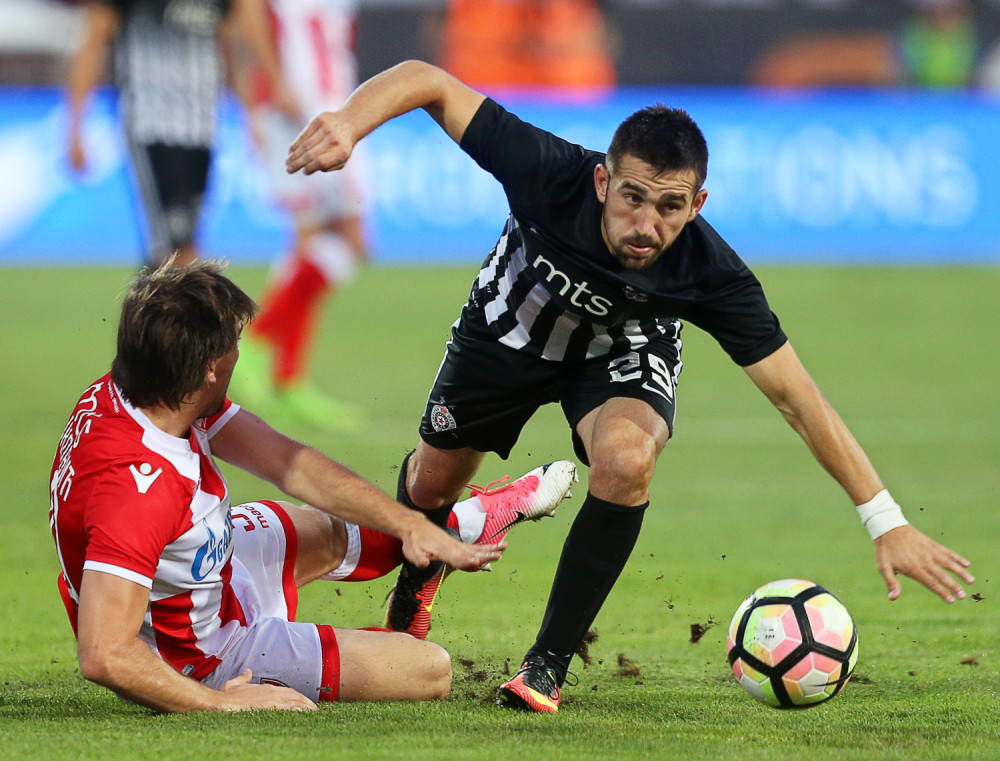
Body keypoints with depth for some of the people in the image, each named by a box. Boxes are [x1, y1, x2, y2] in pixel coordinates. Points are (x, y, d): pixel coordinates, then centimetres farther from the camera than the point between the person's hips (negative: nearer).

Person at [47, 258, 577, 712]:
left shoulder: (121, 394, -14)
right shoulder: (140, 484, -42)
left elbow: (288, 464, -4)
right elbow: (103, 656, -44)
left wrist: (409, 525, -2)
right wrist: (224, 703, -31)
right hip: (202, 655, -8)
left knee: (329, 531, 30)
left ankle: (474, 519, 56)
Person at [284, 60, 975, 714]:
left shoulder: (712, 275, -38)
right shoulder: (549, 172, -40)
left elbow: (799, 399, -33)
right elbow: (428, 82, -34)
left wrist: (885, 520, -34)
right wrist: (349, 123, -53)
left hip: (623, 354, -1)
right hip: (510, 329, 1)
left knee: (626, 460, -32)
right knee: (431, 487, 15)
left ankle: (549, 664, -13)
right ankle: (415, 580, 56)